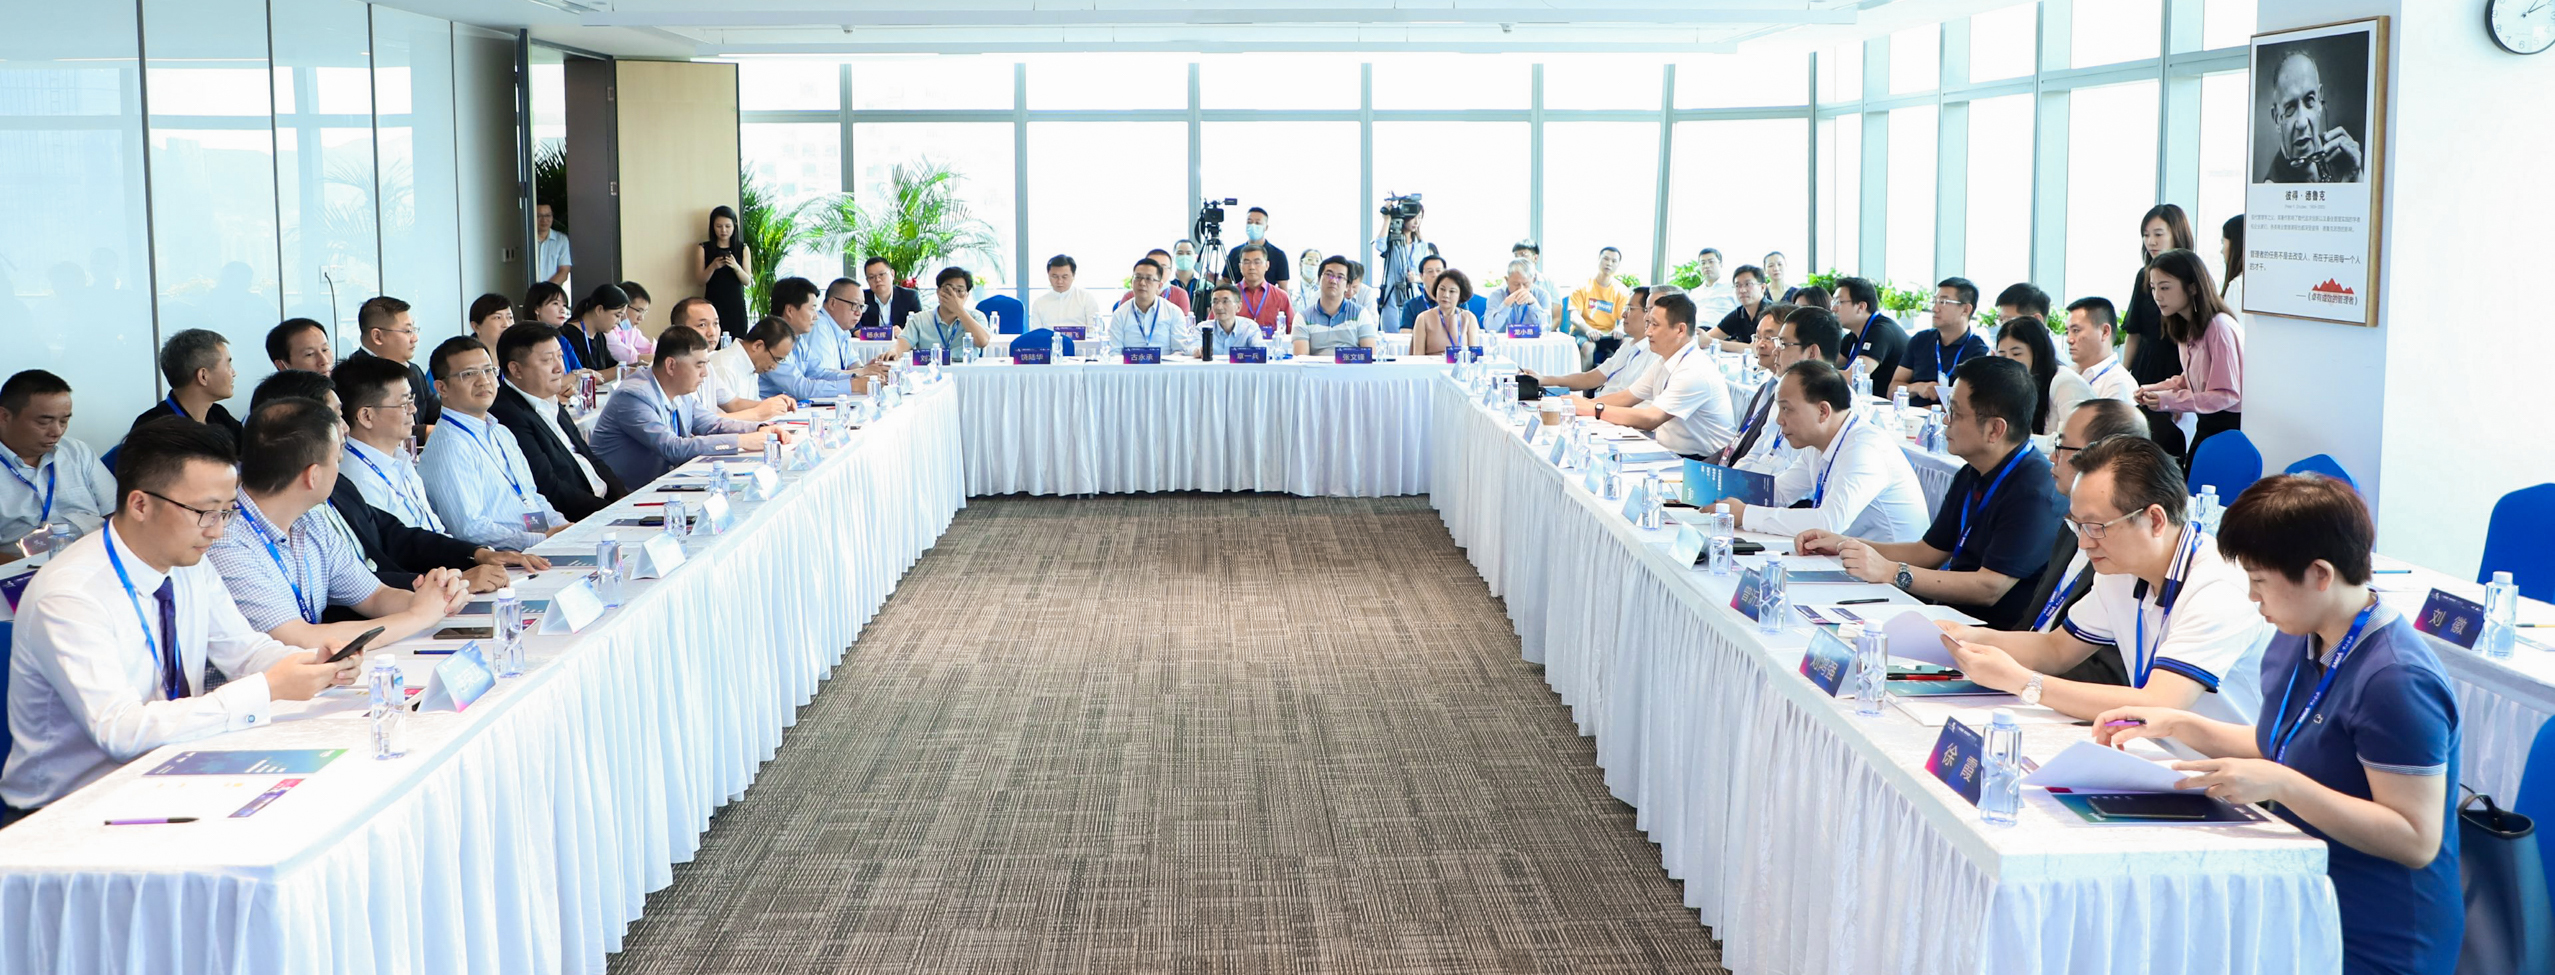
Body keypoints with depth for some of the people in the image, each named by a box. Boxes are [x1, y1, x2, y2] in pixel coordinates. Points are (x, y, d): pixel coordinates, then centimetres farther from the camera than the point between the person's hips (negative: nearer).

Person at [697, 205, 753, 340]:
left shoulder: (743, 249, 6)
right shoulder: (704, 249, 3)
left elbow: (747, 280, 1)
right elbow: (700, 280, 0)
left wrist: (736, 267, -18)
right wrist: (713, 267, -17)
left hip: (736, 305, 1)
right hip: (714, 305, -1)